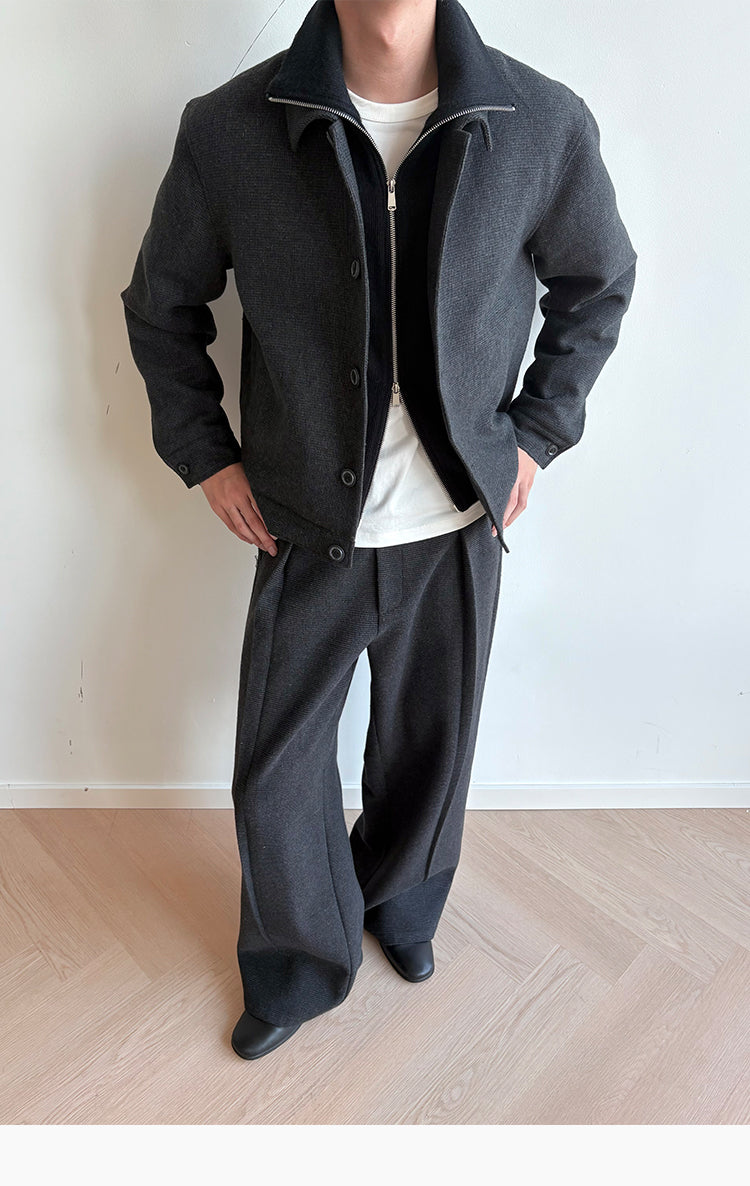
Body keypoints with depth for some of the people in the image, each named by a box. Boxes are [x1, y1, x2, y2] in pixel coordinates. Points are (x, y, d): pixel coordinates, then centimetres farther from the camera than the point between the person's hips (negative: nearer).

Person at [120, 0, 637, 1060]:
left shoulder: (545, 127, -8)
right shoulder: (227, 130, -10)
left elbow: (599, 284, 9)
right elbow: (161, 305, 5)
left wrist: (535, 432, 1)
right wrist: (205, 454, 0)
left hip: (457, 533, 1)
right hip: (310, 533, 0)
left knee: (430, 751, 18)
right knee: (276, 774, 10)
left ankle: (400, 906, 52)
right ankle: (299, 968, 41)